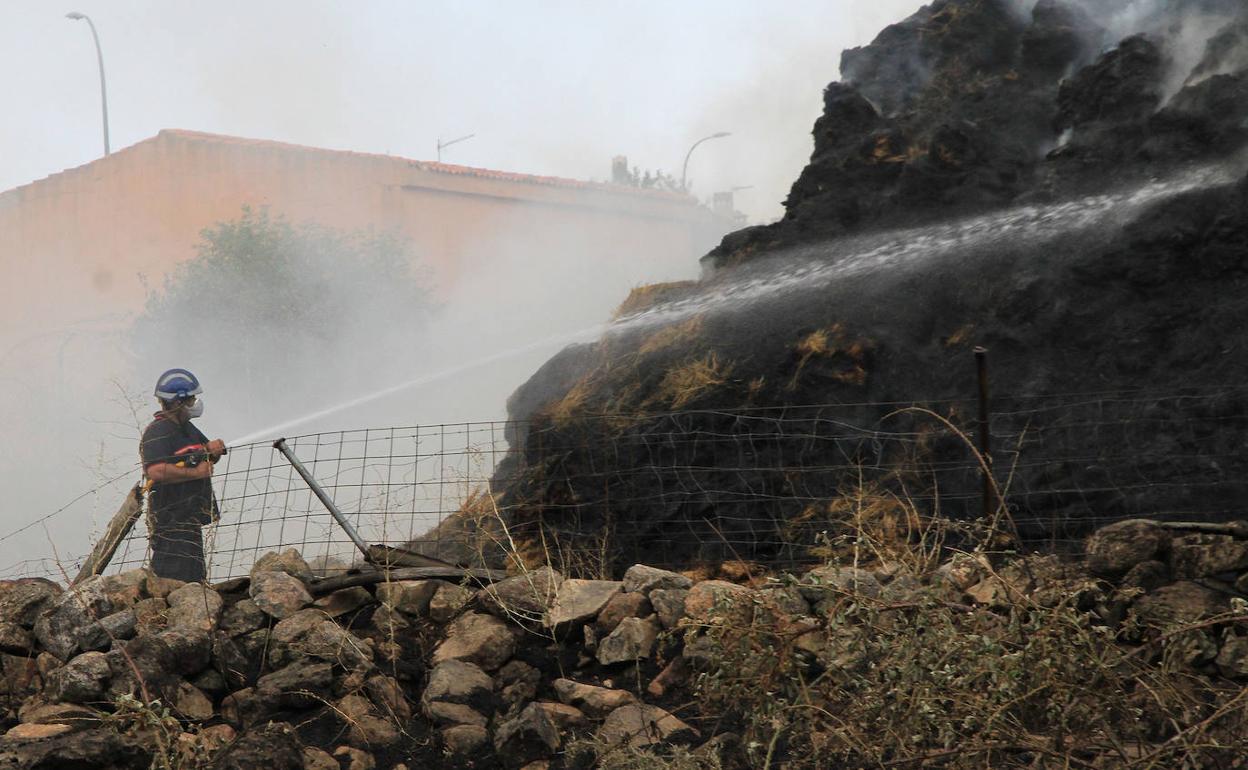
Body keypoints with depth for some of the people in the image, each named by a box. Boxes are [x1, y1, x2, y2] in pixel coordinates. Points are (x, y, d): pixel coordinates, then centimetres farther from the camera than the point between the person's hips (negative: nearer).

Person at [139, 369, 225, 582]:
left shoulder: (187, 428, 17)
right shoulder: (157, 432, -15)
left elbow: (207, 460, 26)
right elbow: (156, 470, -30)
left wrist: (212, 450, 1)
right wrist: (196, 473, -21)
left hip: (189, 519, 10)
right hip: (170, 522, -10)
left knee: (195, 579, 15)